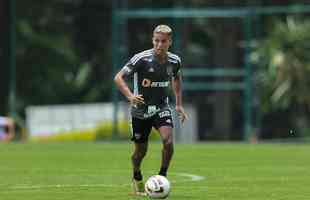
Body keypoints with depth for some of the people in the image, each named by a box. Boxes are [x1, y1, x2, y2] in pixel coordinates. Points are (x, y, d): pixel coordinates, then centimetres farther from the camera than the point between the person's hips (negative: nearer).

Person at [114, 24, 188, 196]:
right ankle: (137, 178, 38)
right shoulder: (142, 59, -20)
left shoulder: (174, 61, -6)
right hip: (140, 110, -2)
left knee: (168, 140, -23)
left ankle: (162, 176, -4)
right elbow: (118, 77, -19)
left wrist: (179, 104, 15)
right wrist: (130, 96, -35)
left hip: (161, 108, 2)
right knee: (140, 152, 7)